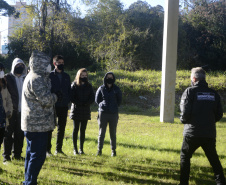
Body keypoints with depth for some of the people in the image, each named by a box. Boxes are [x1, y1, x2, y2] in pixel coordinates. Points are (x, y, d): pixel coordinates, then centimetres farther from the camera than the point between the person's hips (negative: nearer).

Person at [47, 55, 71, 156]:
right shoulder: (49, 75, -1)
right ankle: (48, 149, 4)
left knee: (61, 128, 8)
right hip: (52, 106, -4)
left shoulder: (66, 76, 12)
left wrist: (68, 100, 4)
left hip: (63, 106, 4)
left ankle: (59, 148, 16)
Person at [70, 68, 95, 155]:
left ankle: (81, 148, 10)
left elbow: (92, 98, 4)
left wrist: (86, 103, -12)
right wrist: (79, 103, -14)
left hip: (86, 111, 3)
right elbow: (72, 98, -6)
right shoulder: (74, 85, -1)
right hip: (76, 110, -3)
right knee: (76, 129, 1)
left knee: (83, 130, 5)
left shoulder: (89, 86, 9)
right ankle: (75, 149, 5)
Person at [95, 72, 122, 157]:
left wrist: (114, 106, 7)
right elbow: (97, 100, 12)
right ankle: (99, 150, 8)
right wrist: (102, 105, 4)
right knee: (101, 133, 1)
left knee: (113, 133, 4)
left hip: (114, 114, 0)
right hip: (103, 113, 0)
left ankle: (113, 150, 12)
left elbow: (119, 100, 14)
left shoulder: (116, 89, 5)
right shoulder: (101, 89, 4)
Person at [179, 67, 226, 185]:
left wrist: (183, 120, 7)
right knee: (214, 159, 17)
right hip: (209, 133, 3)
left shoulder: (190, 91, -8)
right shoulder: (213, 94, 4)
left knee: (185, 157, 14)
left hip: (192, 133, -3)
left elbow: (185, 112, -14)